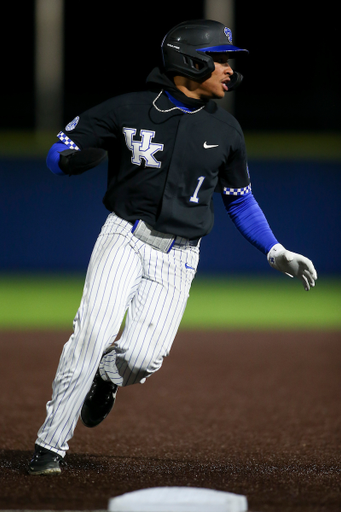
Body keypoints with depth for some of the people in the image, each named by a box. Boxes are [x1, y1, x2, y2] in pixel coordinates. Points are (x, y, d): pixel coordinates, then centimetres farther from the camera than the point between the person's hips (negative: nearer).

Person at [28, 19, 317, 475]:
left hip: (177, 258, 2)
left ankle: (106, 378, 22)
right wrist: (84, 157, -23)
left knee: (141, 356, -16)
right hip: (125, 237, -2)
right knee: (94, 331, -24)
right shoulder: (127, 110, -3)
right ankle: (51, 446, -16)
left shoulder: (226, 130, 7)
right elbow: (59, 155, 1)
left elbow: (240, 200, 20)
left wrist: (276, 253, 11)